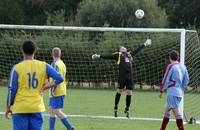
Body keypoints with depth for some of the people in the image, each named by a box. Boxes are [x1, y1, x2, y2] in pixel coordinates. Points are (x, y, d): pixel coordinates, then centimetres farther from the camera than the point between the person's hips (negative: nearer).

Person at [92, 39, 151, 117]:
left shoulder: (129, 54, 24)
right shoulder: (118, 55, 12)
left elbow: (137, 50, 36)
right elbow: (108, 56, 9)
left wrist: (145, 44, 45)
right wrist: (99, 56, 1)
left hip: (130, 76, 4)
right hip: (122, 75, -4)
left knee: (129, 93, 3)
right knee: (119, 91, -2)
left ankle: (127, 110, 15)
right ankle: (115, 108, 12)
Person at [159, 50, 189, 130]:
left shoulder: (171, 66, -8)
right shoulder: (183, 67, 12)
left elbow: (165, 80, -9)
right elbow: (186, 80, 15)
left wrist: (161, 90, 0)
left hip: (172, 93, -8)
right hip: (180, 93, 8)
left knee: (176, 112, -10)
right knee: (167, 111, 16)